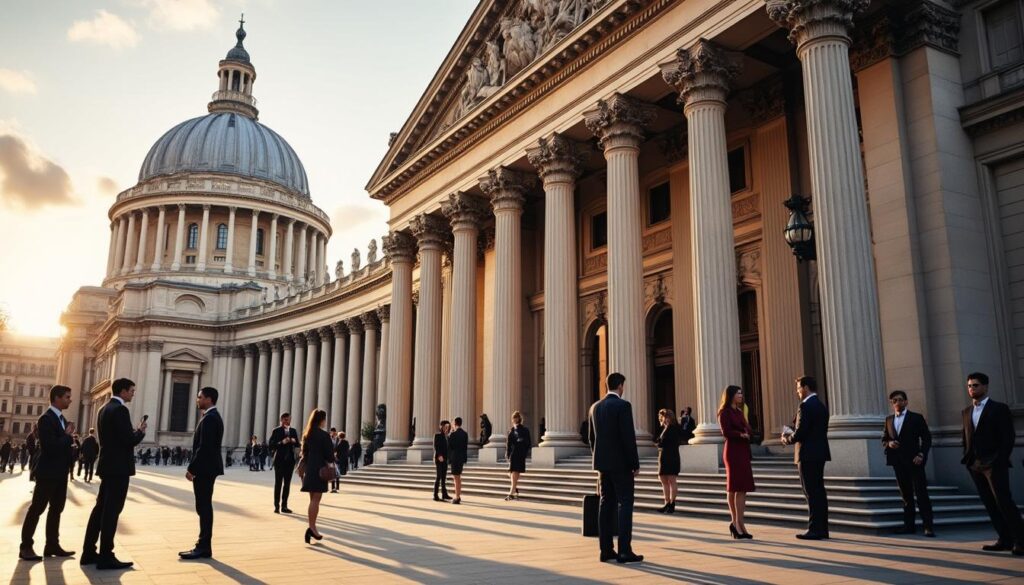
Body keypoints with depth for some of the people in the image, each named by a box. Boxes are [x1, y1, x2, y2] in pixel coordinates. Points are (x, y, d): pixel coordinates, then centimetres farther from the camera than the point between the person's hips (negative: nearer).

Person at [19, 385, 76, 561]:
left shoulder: (61, 418, 13)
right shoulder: (46, 419, -17)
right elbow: (50, 447, -26)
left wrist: (70, 460, 3)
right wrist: (68, 435, -15)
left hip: (60, 472, 9)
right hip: (48, 472, -9)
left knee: (56, 509, 13)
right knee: (36, 509, 0)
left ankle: (52, 545, 21)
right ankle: (26, 547, 9)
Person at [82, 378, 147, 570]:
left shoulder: (105, 408, 13)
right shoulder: (120, 410, -17)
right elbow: (129, 440, -21)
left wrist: (135, 431, 15)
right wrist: (140, 431, -3)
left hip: (108, 464, 10)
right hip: (119, 466, -10)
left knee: (101, 508, 14)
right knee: (112, 511, -5)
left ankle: (89, 552, 19)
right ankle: (106, 557, -1)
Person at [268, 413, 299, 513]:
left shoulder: (293, 431, 10)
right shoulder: (276, 431, -3)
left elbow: (298, 444, 13)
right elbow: (271, 446, -8)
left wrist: (294, 441, -8)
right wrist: (282, 442, -21)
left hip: (290, 460, 4)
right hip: (279, 460, -4)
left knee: (287, 483, 7)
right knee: (278, 483, 0)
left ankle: (284, 506, 12)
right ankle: (276, 506, 5)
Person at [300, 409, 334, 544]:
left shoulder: (306, 434, 8)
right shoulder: (324, 435, -12)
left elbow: (304, 452, 13)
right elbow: (329, 453, -11)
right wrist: (330, 462, 8)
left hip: (308, 468, 7)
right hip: (320, 469, -7)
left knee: (313, 499, 14)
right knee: (316, 500, -6)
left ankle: (312, 526, 16)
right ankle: (312, 527, -13)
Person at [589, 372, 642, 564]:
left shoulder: (595, 407, 9)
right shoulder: (623, 405, -13)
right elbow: (628, 437, -17)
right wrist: (636, 464, -10)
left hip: (603, 463, 7)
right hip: (621, 463, -7)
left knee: (607, 504, 8)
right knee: (625, 505, -3)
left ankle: (606, 549, 9)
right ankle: (624, 551, -4)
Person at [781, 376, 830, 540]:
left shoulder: (806, 406, -15)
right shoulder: (821, 406, 14)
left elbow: (800, 433, -19)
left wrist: (786, 439, 0)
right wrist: (792, 436, 14)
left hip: (808, 454, -9)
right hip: (819, 453, 9)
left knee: (812, 493, -5)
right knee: (819, 491, 12)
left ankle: (815, 530, -3)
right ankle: (822, 529, 16)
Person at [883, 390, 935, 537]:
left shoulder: (916, 418, 1)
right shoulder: (889, 420, 13)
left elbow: (926, 438, -2)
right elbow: (884, 440, 16)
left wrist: (921, 455, -13)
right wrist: (889, 443, -7)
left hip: (914, 460, -4)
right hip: (898, 462, 4)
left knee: (921, 493, -6)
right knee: (906, 495, 9)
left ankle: (928, 526, -4)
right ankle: (909, 525, 12)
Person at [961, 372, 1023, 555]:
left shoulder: (999, 408, -2)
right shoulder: (967, 411, 15)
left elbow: (1008, 437, -7)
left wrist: (1001, 461, -14)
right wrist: (967, 459, 8)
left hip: (994, 464, -6)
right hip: (975, 465, 6)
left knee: (1004, 502, -10)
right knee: (990, 504, 5)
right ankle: (1005, 540, 10)